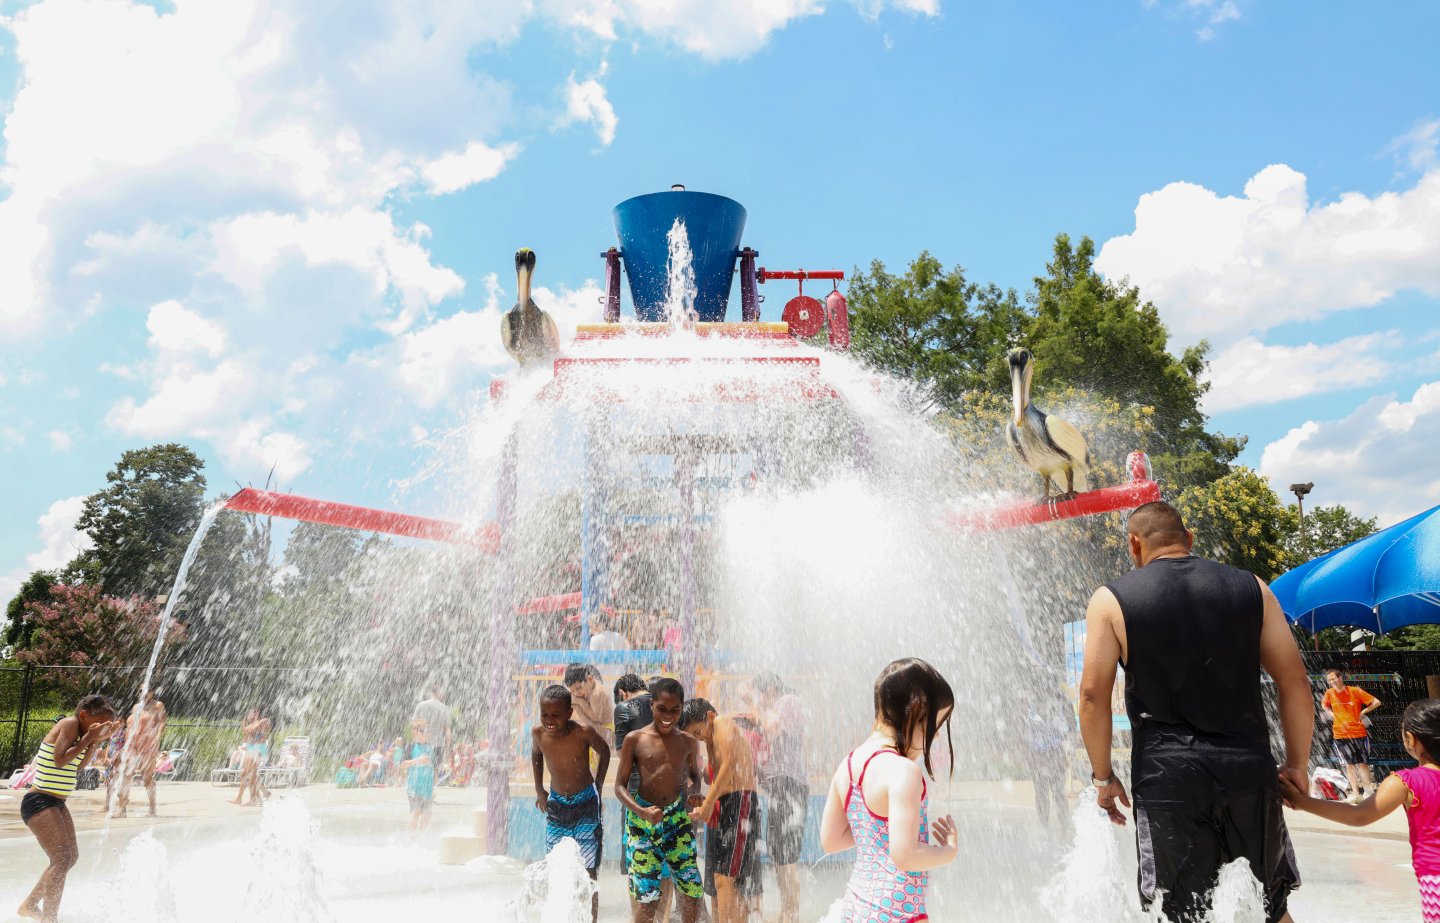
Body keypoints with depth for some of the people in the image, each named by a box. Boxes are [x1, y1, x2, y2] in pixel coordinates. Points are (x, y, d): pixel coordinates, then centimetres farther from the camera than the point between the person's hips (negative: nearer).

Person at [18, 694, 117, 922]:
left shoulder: (78, 730, 12)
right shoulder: (69, 724, -14)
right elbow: (60, 760, -24)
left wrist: (97, 741, 7)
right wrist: (88, 738, -20)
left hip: (56, 804, 10)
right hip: (39, 802, -10)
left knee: (72, 856, 18)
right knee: (62, 858, -19)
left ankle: (29, 904, 32)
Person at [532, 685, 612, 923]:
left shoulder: (583, 732, -24)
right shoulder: (538, 733, -13)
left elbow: (604, 751, -4)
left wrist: (598, 787, -1)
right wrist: (539, 790, 10)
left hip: (586, 805, -3)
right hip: (556, 804, 3)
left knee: (587, 872, -4)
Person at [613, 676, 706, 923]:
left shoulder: (688, 742, 4)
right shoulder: (634, 739, -5)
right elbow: (620, 786, -3)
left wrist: (694, 792, -2)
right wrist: (642, 812, -19)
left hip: (678, 819, 3)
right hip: (642, 822, -3)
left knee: (693, 890, 1)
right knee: (646, 898, -2)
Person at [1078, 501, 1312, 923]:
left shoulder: (1111, 600, 0)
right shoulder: (1251, 588, 7)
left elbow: (1093, 693, -5)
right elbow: (1295, 681, 5)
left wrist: (1103, 777, 4)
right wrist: (1296, 764, 13)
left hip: (1167, 777, -2)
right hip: (1249, 769, 3)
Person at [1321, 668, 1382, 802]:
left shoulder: (1355, 691, -9)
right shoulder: (1329, 693, 1)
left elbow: (1376, 702, -6)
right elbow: (1324, 705, 21)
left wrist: (1362, 712, -7)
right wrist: (1330, 714, 5)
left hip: (1358, 733, -3)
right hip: (1340, 734, 3)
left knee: (1362, 763, -1)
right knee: (1349, 764, 6)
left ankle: (1368, 791, 6)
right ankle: (1355, 793, 11)